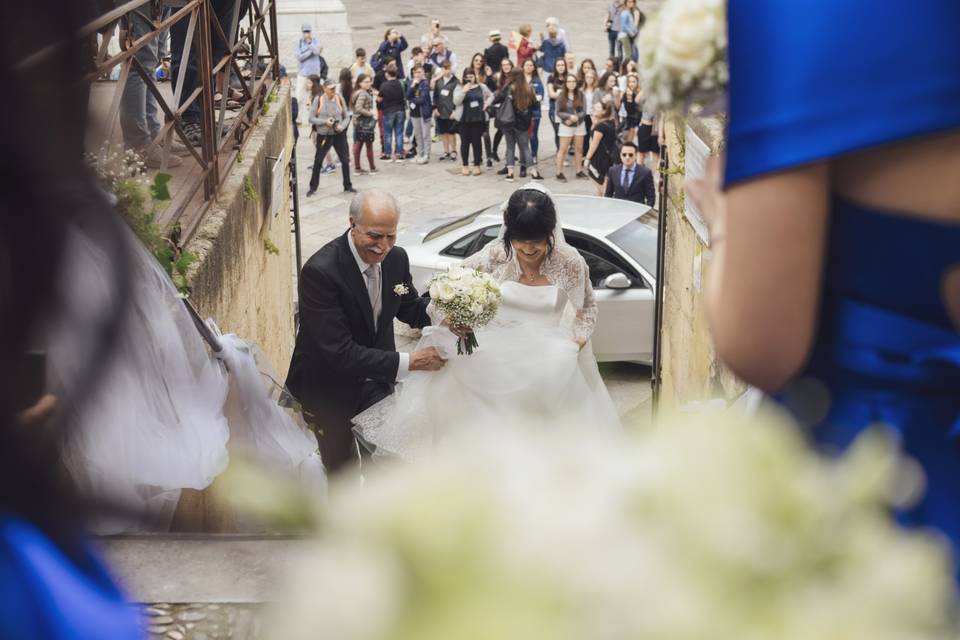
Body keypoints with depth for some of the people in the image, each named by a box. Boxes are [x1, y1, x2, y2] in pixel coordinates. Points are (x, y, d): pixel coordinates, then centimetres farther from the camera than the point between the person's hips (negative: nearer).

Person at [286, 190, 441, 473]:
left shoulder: (396, 258, -10)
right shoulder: (320, 271, -31)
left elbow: (410, 307, 9)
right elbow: (338, 352, -33)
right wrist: (408, 361, -33)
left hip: (376, 381, 5)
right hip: (330, 388, -5)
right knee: (343, 468, 14)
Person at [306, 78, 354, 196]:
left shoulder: (339, 99, 0)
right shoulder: (318, 100, -6)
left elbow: (346, 117, 6)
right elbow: (311, 118, -5)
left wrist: (342, 126, -15)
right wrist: (324, 122, -19)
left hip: (339, 134, 2)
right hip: (323, 135, -2)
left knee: (345, 160, 5)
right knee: (318, 161, 5)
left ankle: (348, 186, 19)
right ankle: (313, 187, 17)